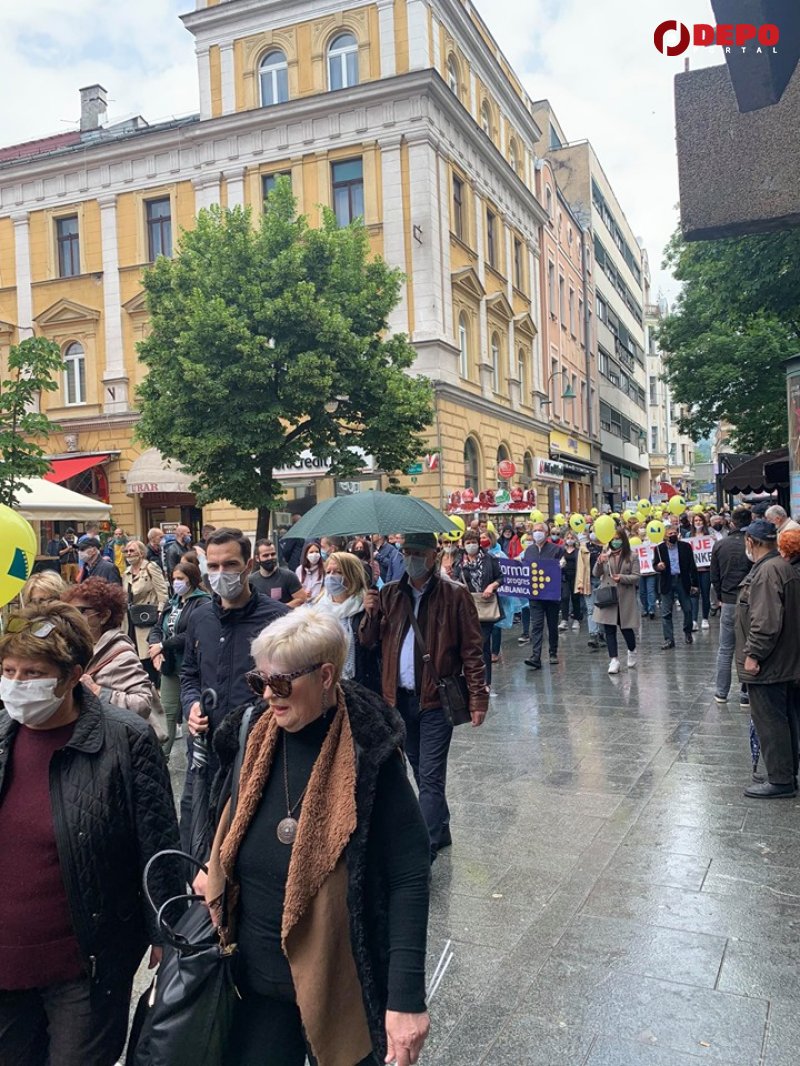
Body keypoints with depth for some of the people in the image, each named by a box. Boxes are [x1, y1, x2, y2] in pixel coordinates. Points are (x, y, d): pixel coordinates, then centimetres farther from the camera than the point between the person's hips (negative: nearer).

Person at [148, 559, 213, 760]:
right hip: (170, 665, 7)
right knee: (167, 712, 13)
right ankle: (161, 755, 22)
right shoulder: (172, 602, 14)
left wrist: (162, 646, -15)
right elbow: (157, 628, 11)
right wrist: (155, 648, -9)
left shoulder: (203, 603, -11)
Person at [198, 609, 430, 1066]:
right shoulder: (252, 739, -5)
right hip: (256, 980, 4)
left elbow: (409, 876, -19)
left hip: (340, 985, -4)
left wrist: (407, 996, -21)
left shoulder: (367, 754, -20)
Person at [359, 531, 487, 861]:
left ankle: (425, 849, 1)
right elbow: (368, 642, 7)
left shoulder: (455, 595, -6)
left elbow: (472, 649, -6)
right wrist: (370, 614, -13)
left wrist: (478, 697, -12)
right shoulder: (388, 594, 7)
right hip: (399, 697, 5)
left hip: (436, 698, -5)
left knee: (430, 776, -4)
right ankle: (440, 831, 34)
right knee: (419, 770, 17)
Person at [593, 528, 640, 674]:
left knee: (626, 627, 7)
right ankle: (614, 660, 4)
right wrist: (599, 562, -16)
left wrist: (622, 578, -21)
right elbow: (596, 574, 3)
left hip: (625, 598, -1)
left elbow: (636, 577, -3)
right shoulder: (605, 554, 4)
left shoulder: (632, 556, -1)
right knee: (609, 629, -1)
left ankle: (632, 651, 36)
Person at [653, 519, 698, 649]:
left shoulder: (686, 546, 0)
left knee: (687, 610, 8)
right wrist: (658, 566, -24)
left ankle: (687, 632, 32)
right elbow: (655, 565, 1)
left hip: (683, 581, 1)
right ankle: (669, 639, 4)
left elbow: (692, 565, 2)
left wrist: (694, 583, 0)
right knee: (666, 613, -2)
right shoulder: (659, 549, -2)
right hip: (667, 583, 0)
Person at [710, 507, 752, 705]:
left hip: (728, 602, 2)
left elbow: (714, 577, 3)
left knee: (725, 649, 13)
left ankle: (721, 692, 18)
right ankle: (747, 694, 11)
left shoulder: (720, 545, -2)